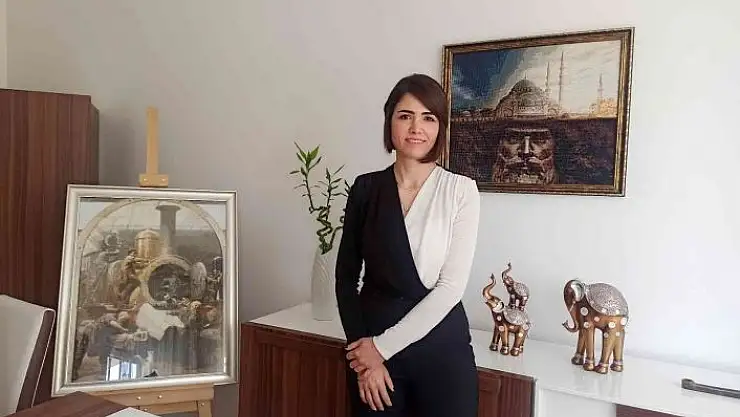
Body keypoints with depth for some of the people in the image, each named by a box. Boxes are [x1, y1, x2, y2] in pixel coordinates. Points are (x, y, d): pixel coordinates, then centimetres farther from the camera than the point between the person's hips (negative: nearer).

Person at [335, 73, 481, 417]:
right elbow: (346, 276, 1)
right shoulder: (365, 188, -1)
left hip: (441, 346, -2)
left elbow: (451, 286, -12)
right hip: (371, 343, 2)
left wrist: (383, 345, -12)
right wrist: (365, 349, -7)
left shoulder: (461, 190, -8)